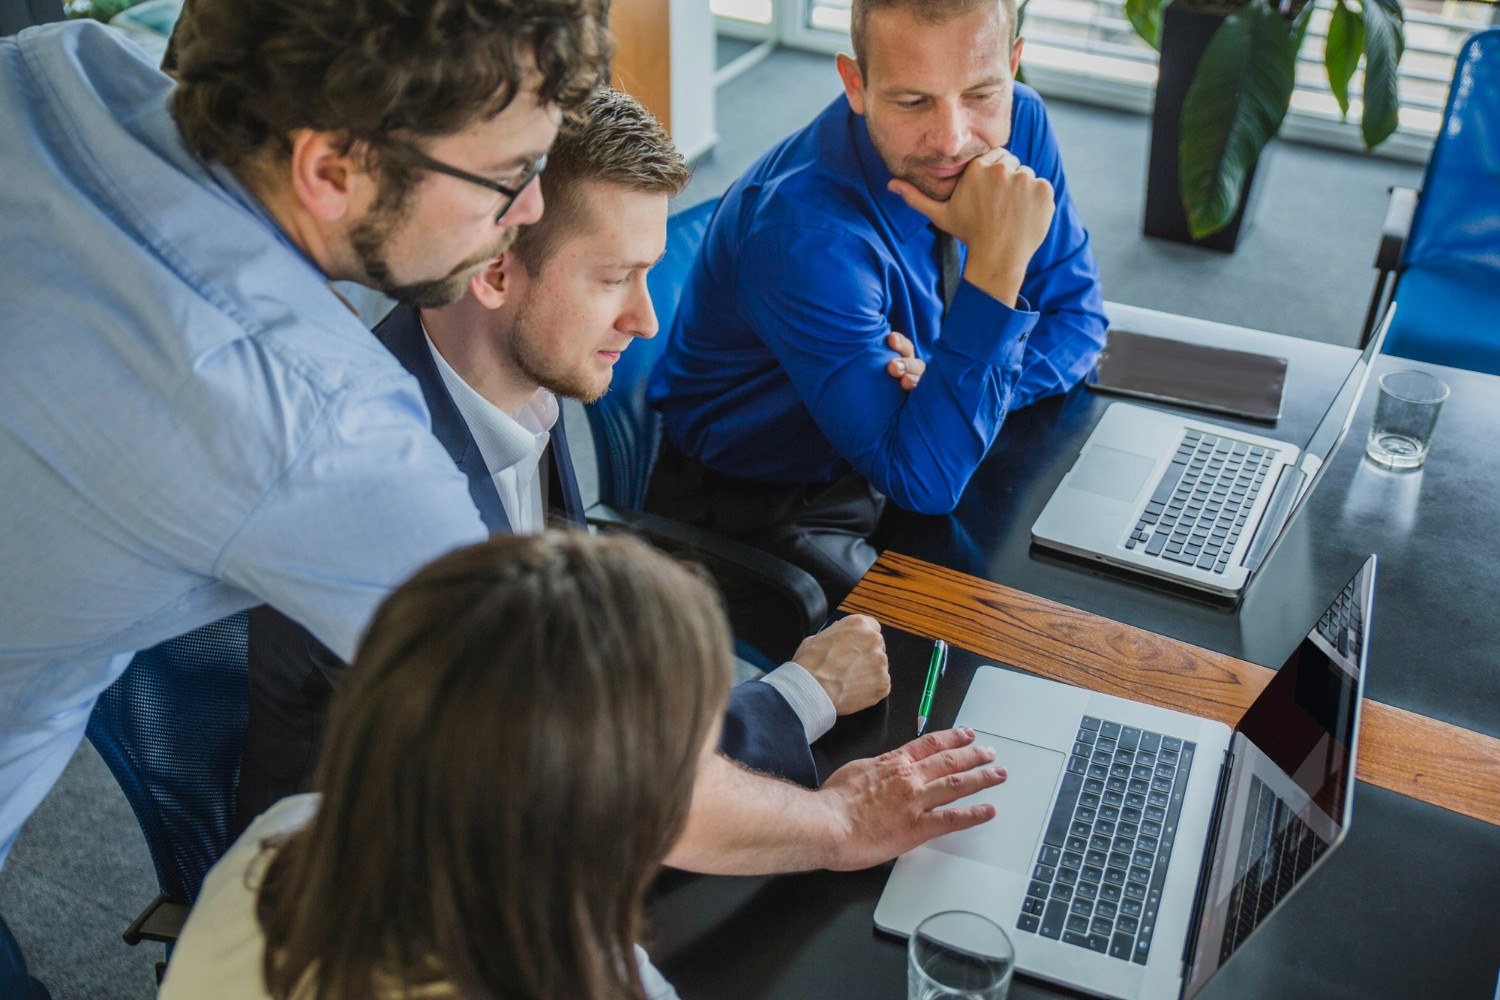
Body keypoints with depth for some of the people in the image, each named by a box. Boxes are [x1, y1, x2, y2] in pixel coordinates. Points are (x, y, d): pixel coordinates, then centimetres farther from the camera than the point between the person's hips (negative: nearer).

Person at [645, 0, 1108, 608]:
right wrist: (997, 262, -42)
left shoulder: (1017, 123, -12)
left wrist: (950, 389, -22)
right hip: (760, 504, -6)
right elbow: (924, 480, -35)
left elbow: (1076, 318, -1)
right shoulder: (806, 230, -34)